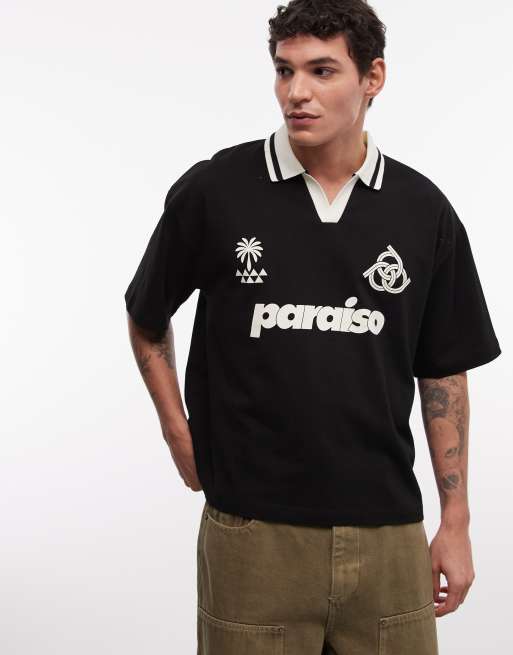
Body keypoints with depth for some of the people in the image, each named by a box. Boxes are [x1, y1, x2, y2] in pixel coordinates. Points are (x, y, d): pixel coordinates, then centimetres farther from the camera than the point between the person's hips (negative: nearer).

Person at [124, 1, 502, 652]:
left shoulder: (424, 210, 1)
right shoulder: (212, 191, -5)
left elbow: (443, 372, 7)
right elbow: (146, 319, 11)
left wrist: (456, 521, 5)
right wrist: (180, 433, 4)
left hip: (386, 532, 2)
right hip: (253, 533, -2)